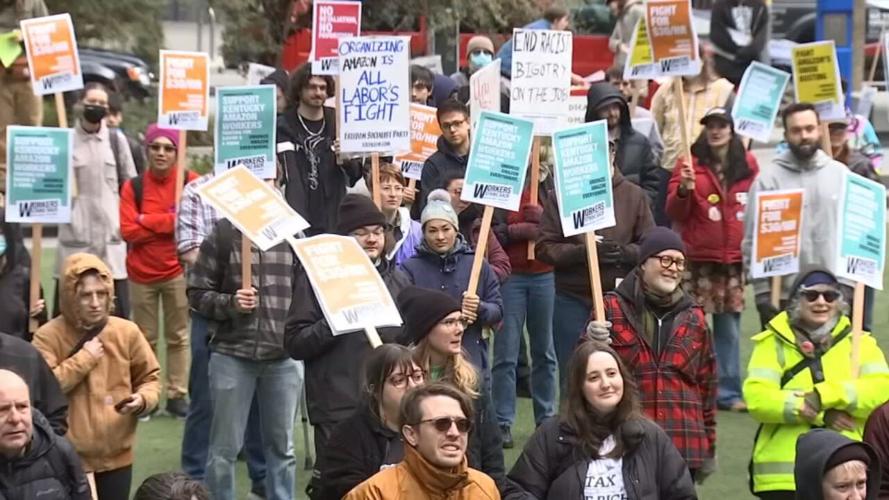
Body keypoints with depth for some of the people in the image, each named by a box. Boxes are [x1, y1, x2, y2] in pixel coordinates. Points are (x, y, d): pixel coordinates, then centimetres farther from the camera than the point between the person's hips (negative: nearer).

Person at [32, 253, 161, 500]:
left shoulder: (127, 332, 0)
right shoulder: (48, 336, -9)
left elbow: (150, 377, 10)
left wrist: (142, 399, -12)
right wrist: (84, 357, -16)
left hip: (117, 457, 3)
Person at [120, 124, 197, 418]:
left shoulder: (190, 182, -2)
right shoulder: (133, 187, 1)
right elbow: (128, 230, -8)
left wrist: (148, 221, -11)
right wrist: (170, 221, -12)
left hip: (177, 271, -1)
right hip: (141, 274, 1)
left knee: (178, 336, 3)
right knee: (145, 337, 6)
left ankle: (177, 395, 10)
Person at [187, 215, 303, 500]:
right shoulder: (224, 233, -2)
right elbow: (197, 293, 0)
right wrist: (229, 303, -16)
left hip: (285, 356, 2)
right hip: (232, 354, -2)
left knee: (282, 446, 12)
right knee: (225, 447, 5)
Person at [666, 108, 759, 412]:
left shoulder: (748, 163, 8)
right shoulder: (691, 163, 0)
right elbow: (674, 213, -1)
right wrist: (683, 189, -19)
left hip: (735, 258, 3)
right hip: (699, 258, -3)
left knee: (729, 327, 7)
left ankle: (728, 392, 14)